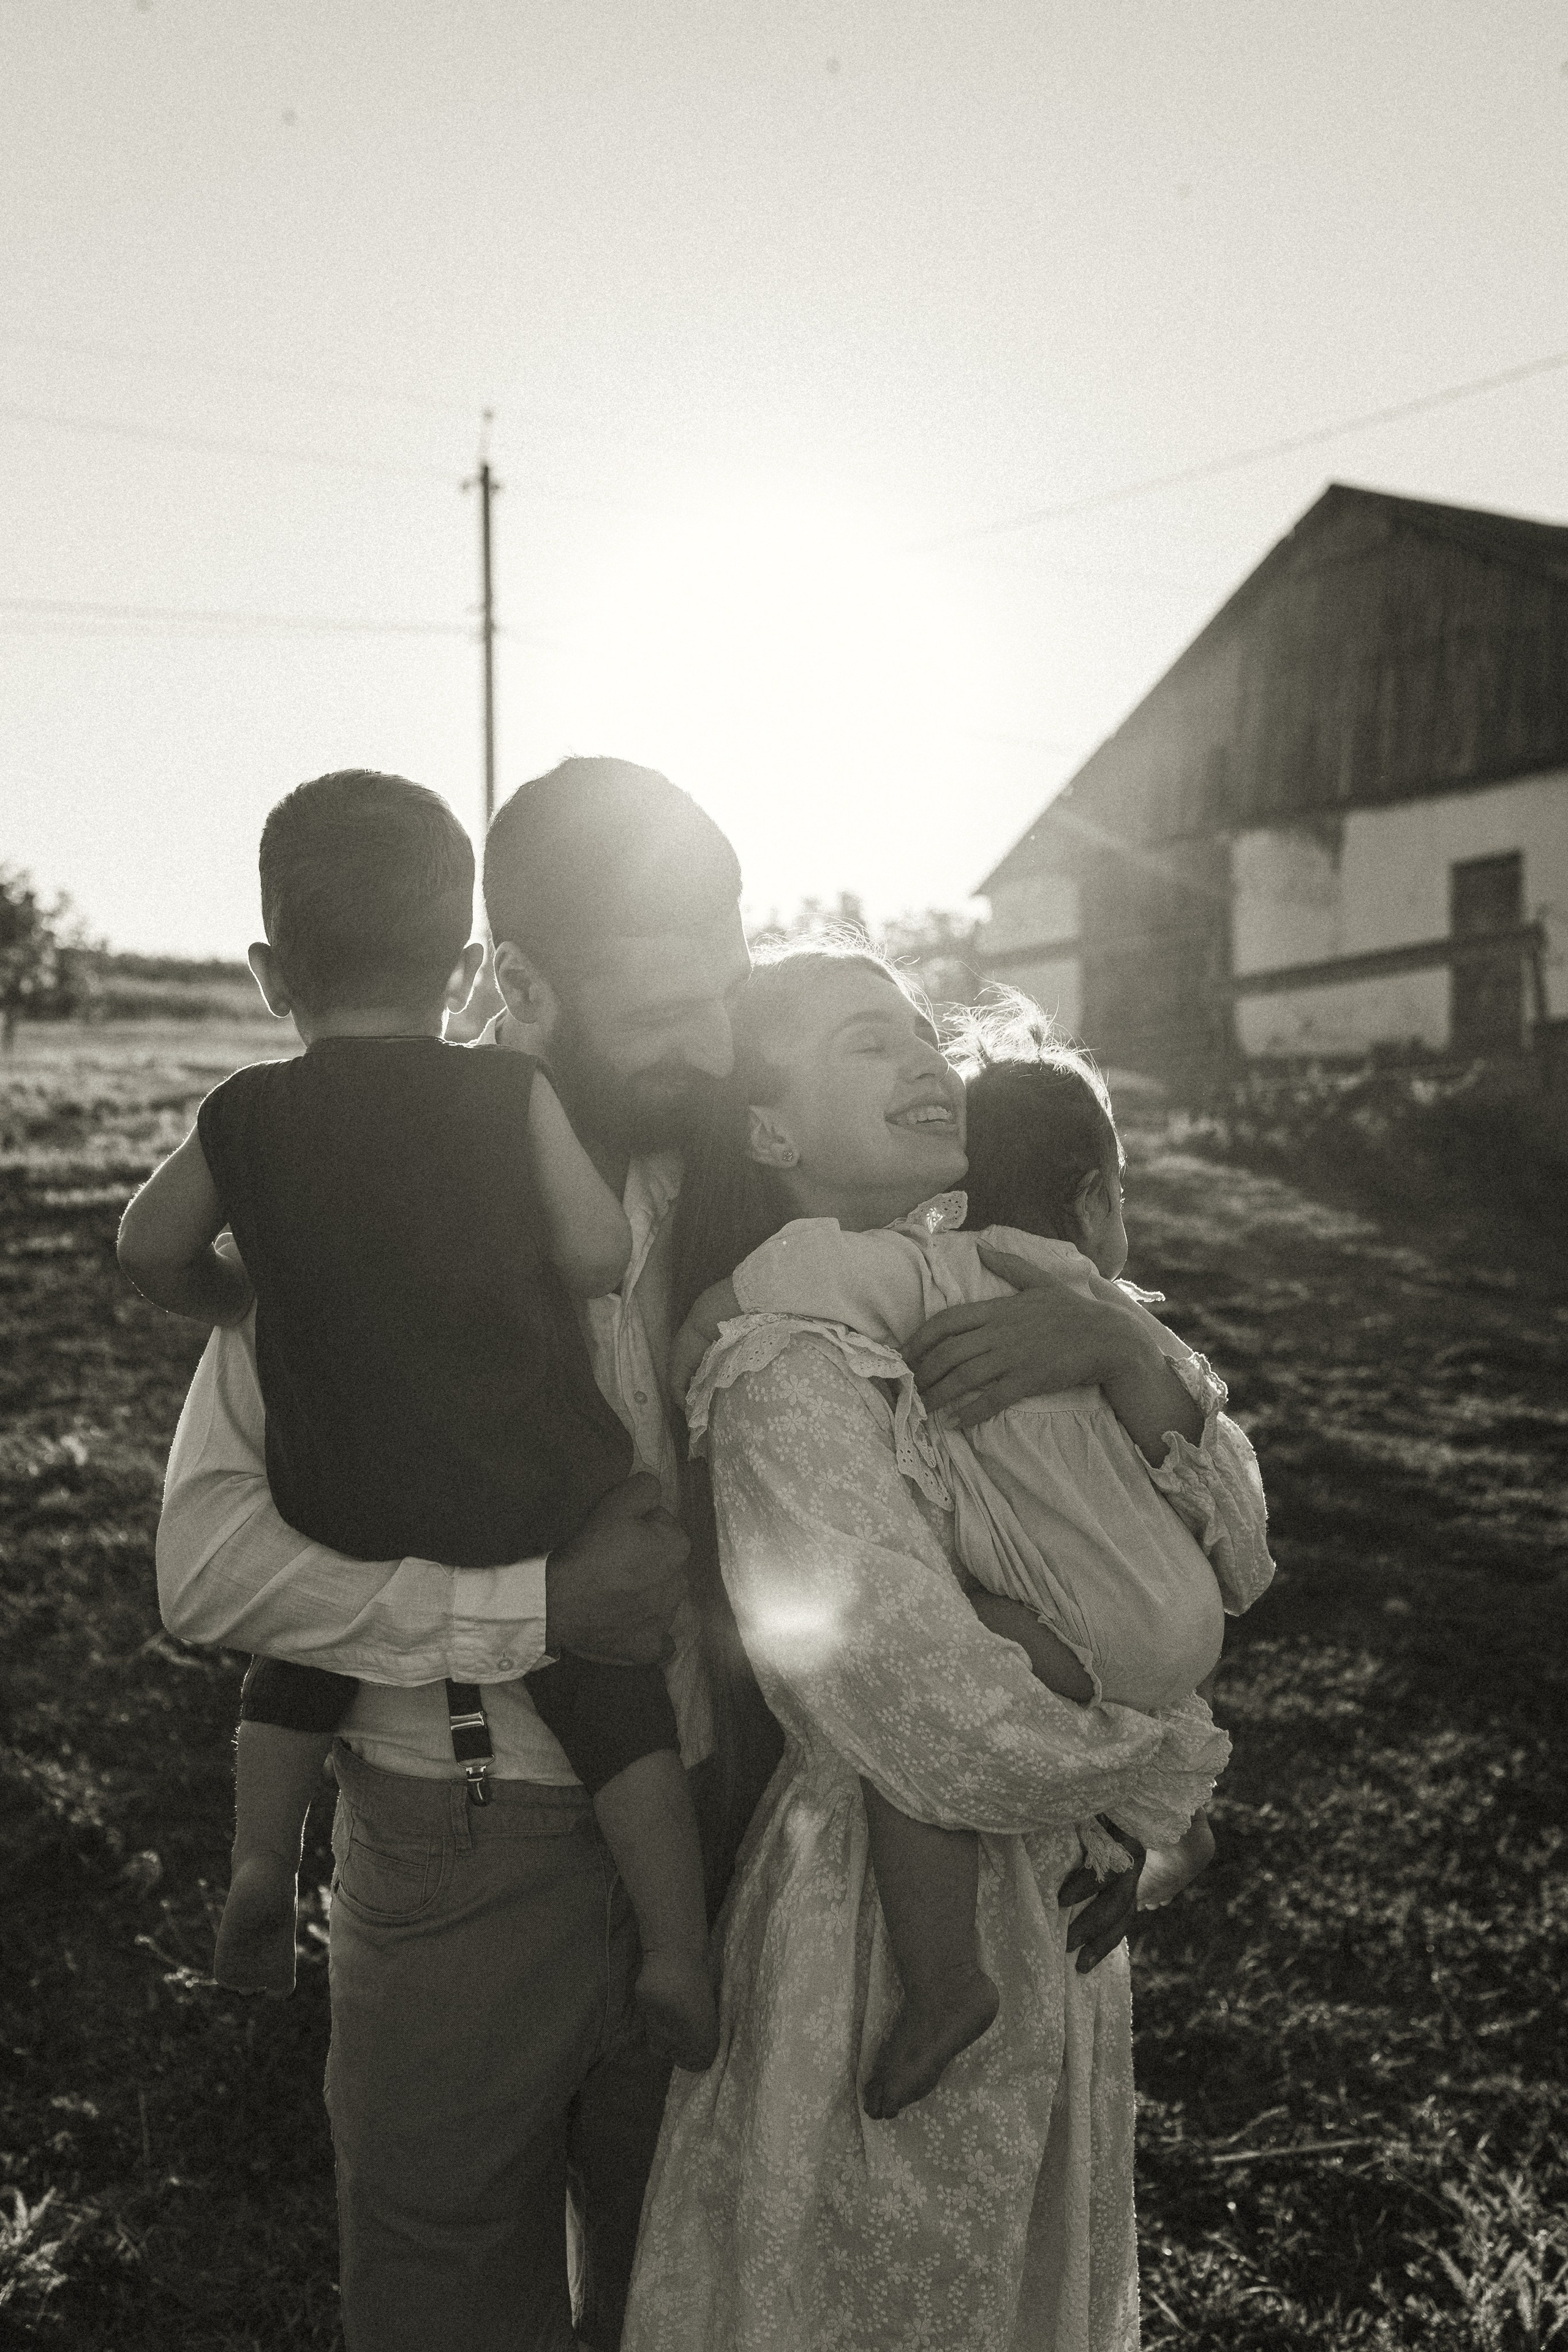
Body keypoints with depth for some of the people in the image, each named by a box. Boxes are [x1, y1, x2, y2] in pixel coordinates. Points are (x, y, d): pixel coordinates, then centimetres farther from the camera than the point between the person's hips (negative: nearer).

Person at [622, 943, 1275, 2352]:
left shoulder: (971, 1316, 1)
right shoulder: (788, 1375, -24)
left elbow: (1229, 1553, -3)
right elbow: (962, 1744, -30)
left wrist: (1125, 1352, -21)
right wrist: (1164, 1768, -10)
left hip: (1050, 1908, 8)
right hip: (891, 1940, -8)